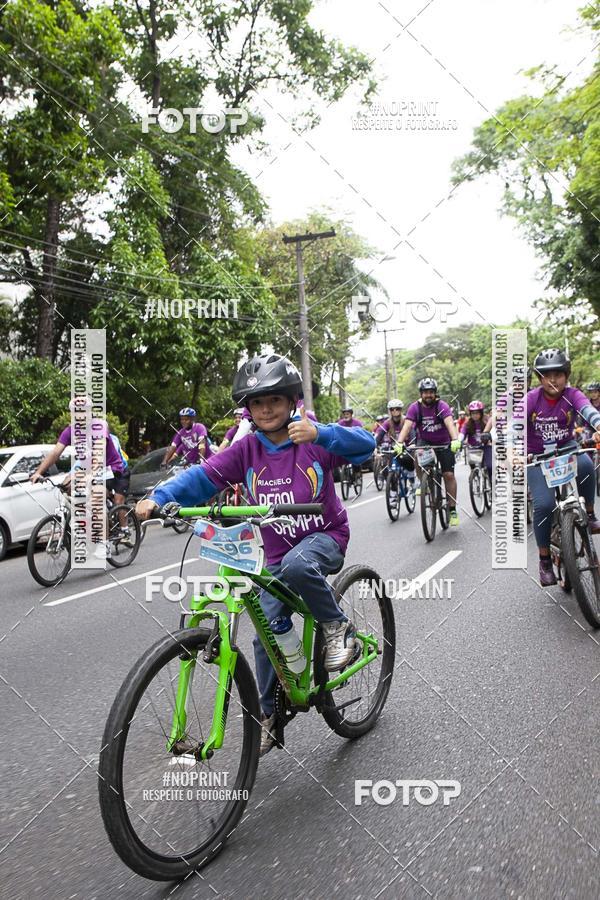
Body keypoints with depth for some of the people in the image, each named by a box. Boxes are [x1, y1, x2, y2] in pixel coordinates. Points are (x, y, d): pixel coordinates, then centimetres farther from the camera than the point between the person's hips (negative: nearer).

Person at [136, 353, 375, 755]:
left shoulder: (312, 439, -12)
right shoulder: (247, 449, -6)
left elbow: (365, 443, -25)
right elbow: (204, 476, -16)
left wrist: (319, 433, -43)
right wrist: (159, 498, -32)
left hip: (324, 536, -3)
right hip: (278, 552, 4)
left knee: (296, 565, -37)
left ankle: (338, 625, -11)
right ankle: (269, 714, 21)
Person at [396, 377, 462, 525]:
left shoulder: (442, 406, -20)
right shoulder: (415, 407, -15)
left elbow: (450, 424, -34)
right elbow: (407, 426, -24)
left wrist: (455, 440, -52)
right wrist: (399, 443, -41)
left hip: (443, 442, -1)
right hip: (424, 441, 1)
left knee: (449, 475, -8)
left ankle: (452, 510, 3)